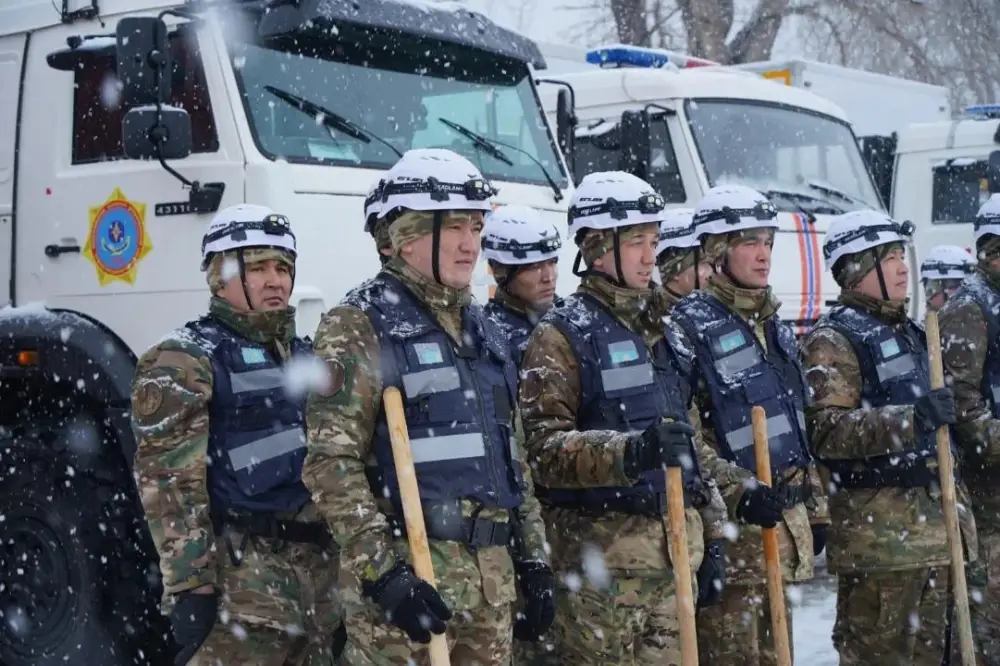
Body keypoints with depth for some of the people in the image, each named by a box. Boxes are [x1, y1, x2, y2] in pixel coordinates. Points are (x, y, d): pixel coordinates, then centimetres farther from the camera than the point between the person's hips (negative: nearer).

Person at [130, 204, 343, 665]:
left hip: (320, 567, 8)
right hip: (243, 575, -7)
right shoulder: (184, 362, -6)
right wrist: (191, 587, -19)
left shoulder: (303, 354, 17)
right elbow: (170, 484, -13)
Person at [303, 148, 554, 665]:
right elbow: (331, 463, -14)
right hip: (407, 569, -7)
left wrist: (533, 559, 16)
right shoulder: (359, 327, -6)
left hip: (492, 571, 7)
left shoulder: (480, 328, 16)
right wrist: (383, 572, -21)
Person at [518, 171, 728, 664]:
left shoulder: (661, 332, 17)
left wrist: (712, 530, 18)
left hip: (673, 549, 7)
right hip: (600, 556, -7)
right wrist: (629, 451, -30)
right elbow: (543, 449, -16)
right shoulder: (561, 335, -6)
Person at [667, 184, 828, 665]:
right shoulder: (687, 326, -8)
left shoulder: (776, 327, 17)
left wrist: (815, 508, 19)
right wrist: (738, 489, -23)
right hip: (731, 524, -8)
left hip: (785, 519, 8)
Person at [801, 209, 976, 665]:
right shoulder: (834, 339, -10)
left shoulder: (907, 332, 18)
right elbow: (824, 430, -23)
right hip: (875, 528, -9)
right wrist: (908, 418, -31)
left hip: (932, 517, 9)